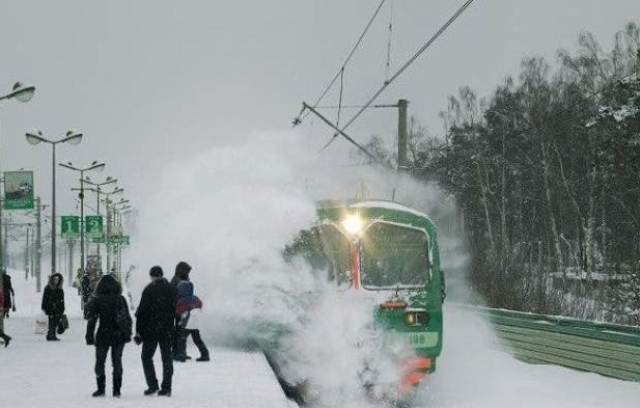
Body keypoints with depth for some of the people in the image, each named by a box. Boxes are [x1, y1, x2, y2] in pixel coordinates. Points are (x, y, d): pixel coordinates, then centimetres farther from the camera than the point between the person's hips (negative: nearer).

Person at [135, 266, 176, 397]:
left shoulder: (149, 290, -9)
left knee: (146, 357, 7)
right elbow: (176, 310, 10)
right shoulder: (171, 290, 5)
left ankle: (152, 385, -2)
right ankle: (167, 387, 5)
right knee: (167, 358, 8)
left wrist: (139, 331, -6)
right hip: (168, 331, 4)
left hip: (151, 330, -4)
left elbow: (142, 312, -10)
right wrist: (175, 329, 18)